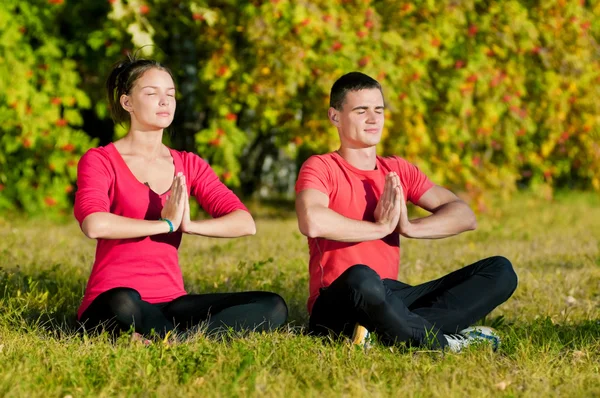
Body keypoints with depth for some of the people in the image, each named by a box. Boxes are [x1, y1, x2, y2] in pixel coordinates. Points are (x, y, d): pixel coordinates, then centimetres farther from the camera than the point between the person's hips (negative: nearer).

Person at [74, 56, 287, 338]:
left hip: (170, 303, 6)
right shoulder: (99, 161, -1)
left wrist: (190, 225, -16)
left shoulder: (188, 165, 14)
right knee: (124, 304, -43)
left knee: (273, 308, -16)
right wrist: (166, 224, -12)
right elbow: (94, 225, -23)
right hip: (112, 303, -6)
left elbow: (245, 223, 1)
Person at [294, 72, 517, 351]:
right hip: (338, 305, -7)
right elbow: (312, 222, -26)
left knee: (499, 271, -6)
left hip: (392, 296, 7)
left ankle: (387, 331, -24)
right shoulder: (320, 168, -3)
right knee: (361, 278, -43)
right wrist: (380, 227, -13)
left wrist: (409, 227, -12)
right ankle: (444, 342, -20)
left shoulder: (398, 171, 15)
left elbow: (464, 215, 7)